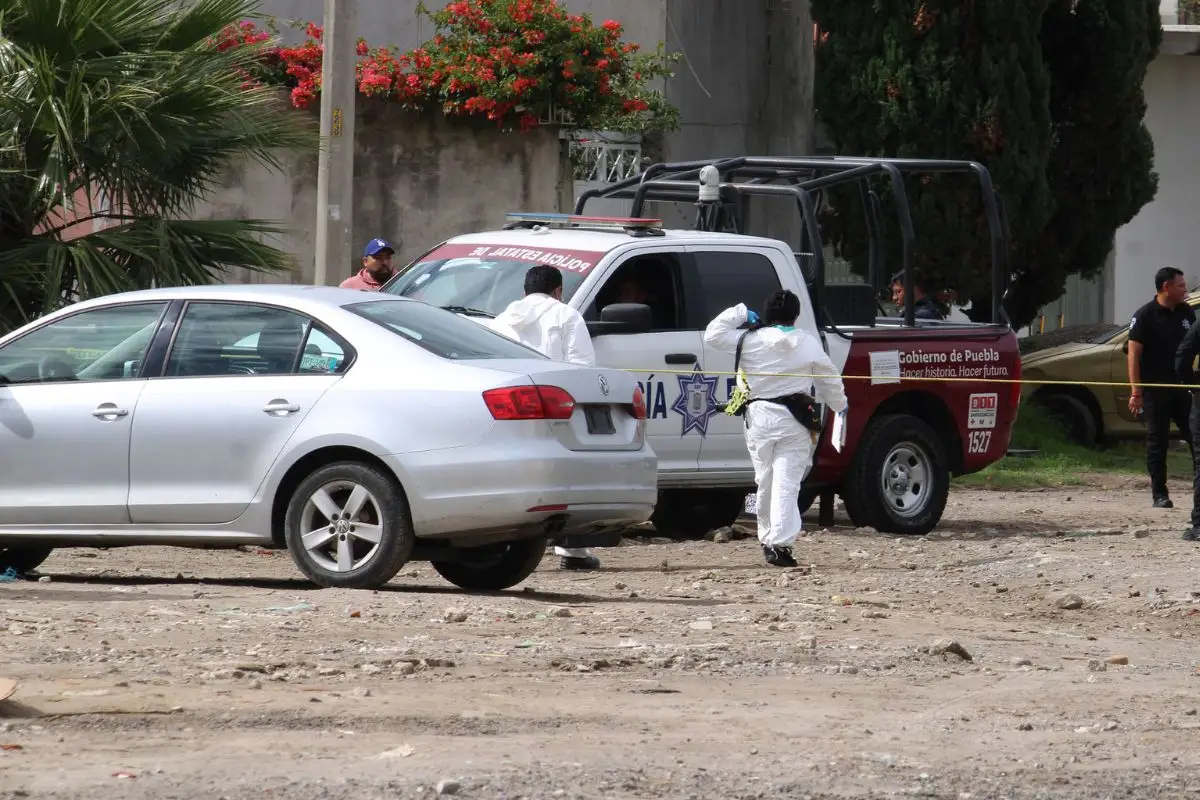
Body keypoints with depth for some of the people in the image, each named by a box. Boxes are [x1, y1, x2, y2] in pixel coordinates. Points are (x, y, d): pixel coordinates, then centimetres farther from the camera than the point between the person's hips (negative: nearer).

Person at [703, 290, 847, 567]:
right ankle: (780, 543, -15)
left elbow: (712, 335, 6)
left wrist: (739, 314, 14)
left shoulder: (751, 341, -2)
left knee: (765, 481, 16)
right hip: (793, 420, -1)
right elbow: (829, 378, 10)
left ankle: (768, 538, 25)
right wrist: (839, 405, 28)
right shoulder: (808, 344, 1)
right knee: (787, 483, -6)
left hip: (759, 417, 1)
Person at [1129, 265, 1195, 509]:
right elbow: (1134, 354, -10)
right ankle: (1159, 495, 6)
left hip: (1182, 387, 5)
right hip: (1155, 390, -5)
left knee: (1195, 436, 3)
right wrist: (1136, 392, -16)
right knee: (1157, 442, 1)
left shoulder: (1186, 313, 9)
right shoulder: (1145, 316, -7)